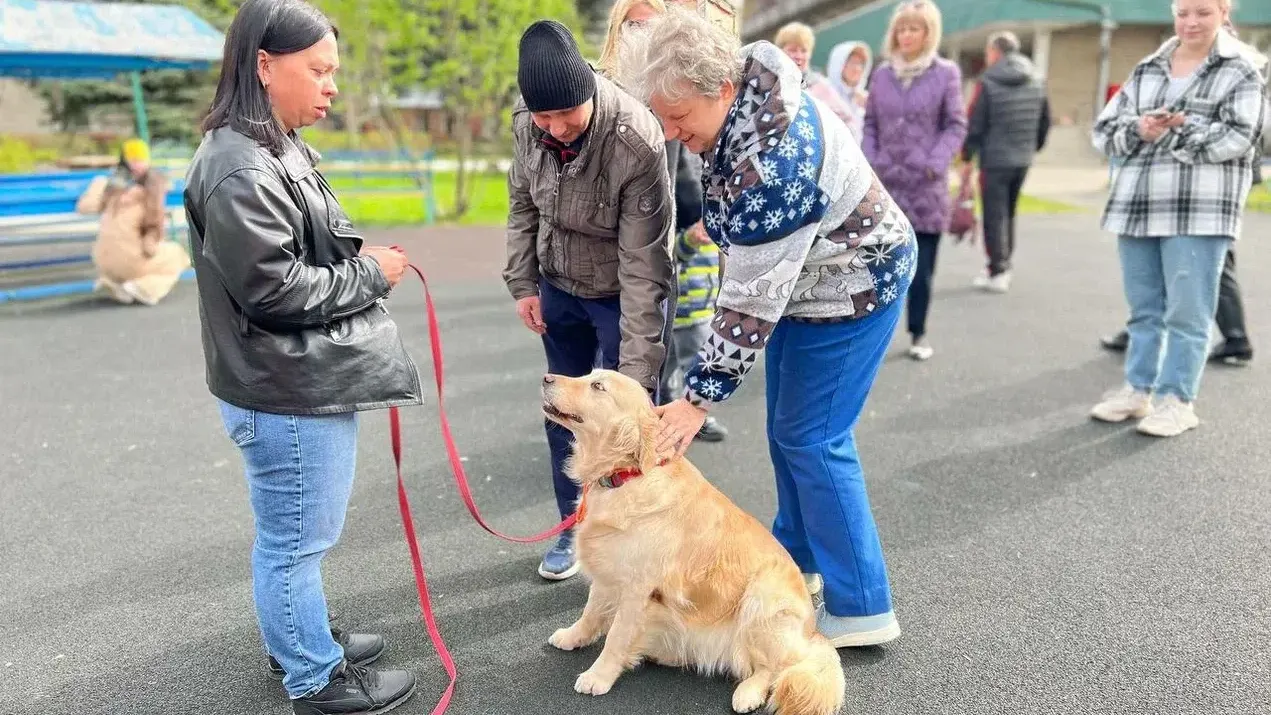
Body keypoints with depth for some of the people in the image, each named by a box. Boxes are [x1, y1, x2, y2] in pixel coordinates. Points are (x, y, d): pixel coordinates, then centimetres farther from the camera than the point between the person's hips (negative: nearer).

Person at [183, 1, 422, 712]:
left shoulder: (280, 149, 12)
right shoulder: (239, 170, -21)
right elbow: (276, 288, -23)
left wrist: (356, 255, 6)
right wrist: (370, 274, -12)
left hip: (313, 380, 10)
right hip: (286, 394, -10)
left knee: (297, 534, 24)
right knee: (296, 539, 6)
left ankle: (301, 637, 42)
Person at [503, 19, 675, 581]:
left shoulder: (638, 142, -32)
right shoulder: (525, 121, -15)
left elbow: (644, 267, -31)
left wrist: (637, 377, -31)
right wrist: (522, 281, 2)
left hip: (622, 293, -5)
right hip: (559, 287, 5)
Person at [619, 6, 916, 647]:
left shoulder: (772, 162, -35)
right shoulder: (741, 78, -8)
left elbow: (752, 299, -30)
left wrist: (699, 398, -25)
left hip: (850, 286, -9)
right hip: (802, 278, 9)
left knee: (812, 441, -6)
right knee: (786, 430, 15)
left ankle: (862, 609, 6)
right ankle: (797, 560, 32)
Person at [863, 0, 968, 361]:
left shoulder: (946, 73, 0)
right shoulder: (882, 74, 9)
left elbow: (956, 125, -1)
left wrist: (935, 163, -14)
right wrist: (869, 161, -1)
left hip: (926, 188, -2)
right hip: (885, 185, 2)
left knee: (921, 268, 4)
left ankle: (918, 335, 18)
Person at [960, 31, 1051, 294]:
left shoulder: (988, 83, -11)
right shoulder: (1036, 82, 8)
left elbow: (975, 124, -10)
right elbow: (1045, 121, 13)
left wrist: (967, 158, -4)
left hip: (995, 159, -6)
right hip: (1023, 159, 6)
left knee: (994, 215, -1)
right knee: (1008, 213, 16)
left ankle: (998, 272, -2)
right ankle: (1003, 265, 22)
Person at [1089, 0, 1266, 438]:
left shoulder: (1240, 70, 4)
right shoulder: (1146, 69, 15)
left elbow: (1237, 136, -8)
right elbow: (1104, 130, 9)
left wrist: (1183, 132, -15)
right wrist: (1137, 129, -10)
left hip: (1199, 208, -4)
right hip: (1137, 204, 4)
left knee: (1187, 311, -3)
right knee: (1143, 307, 12)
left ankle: (1177, 400, 6)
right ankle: (1137, 390, 22)